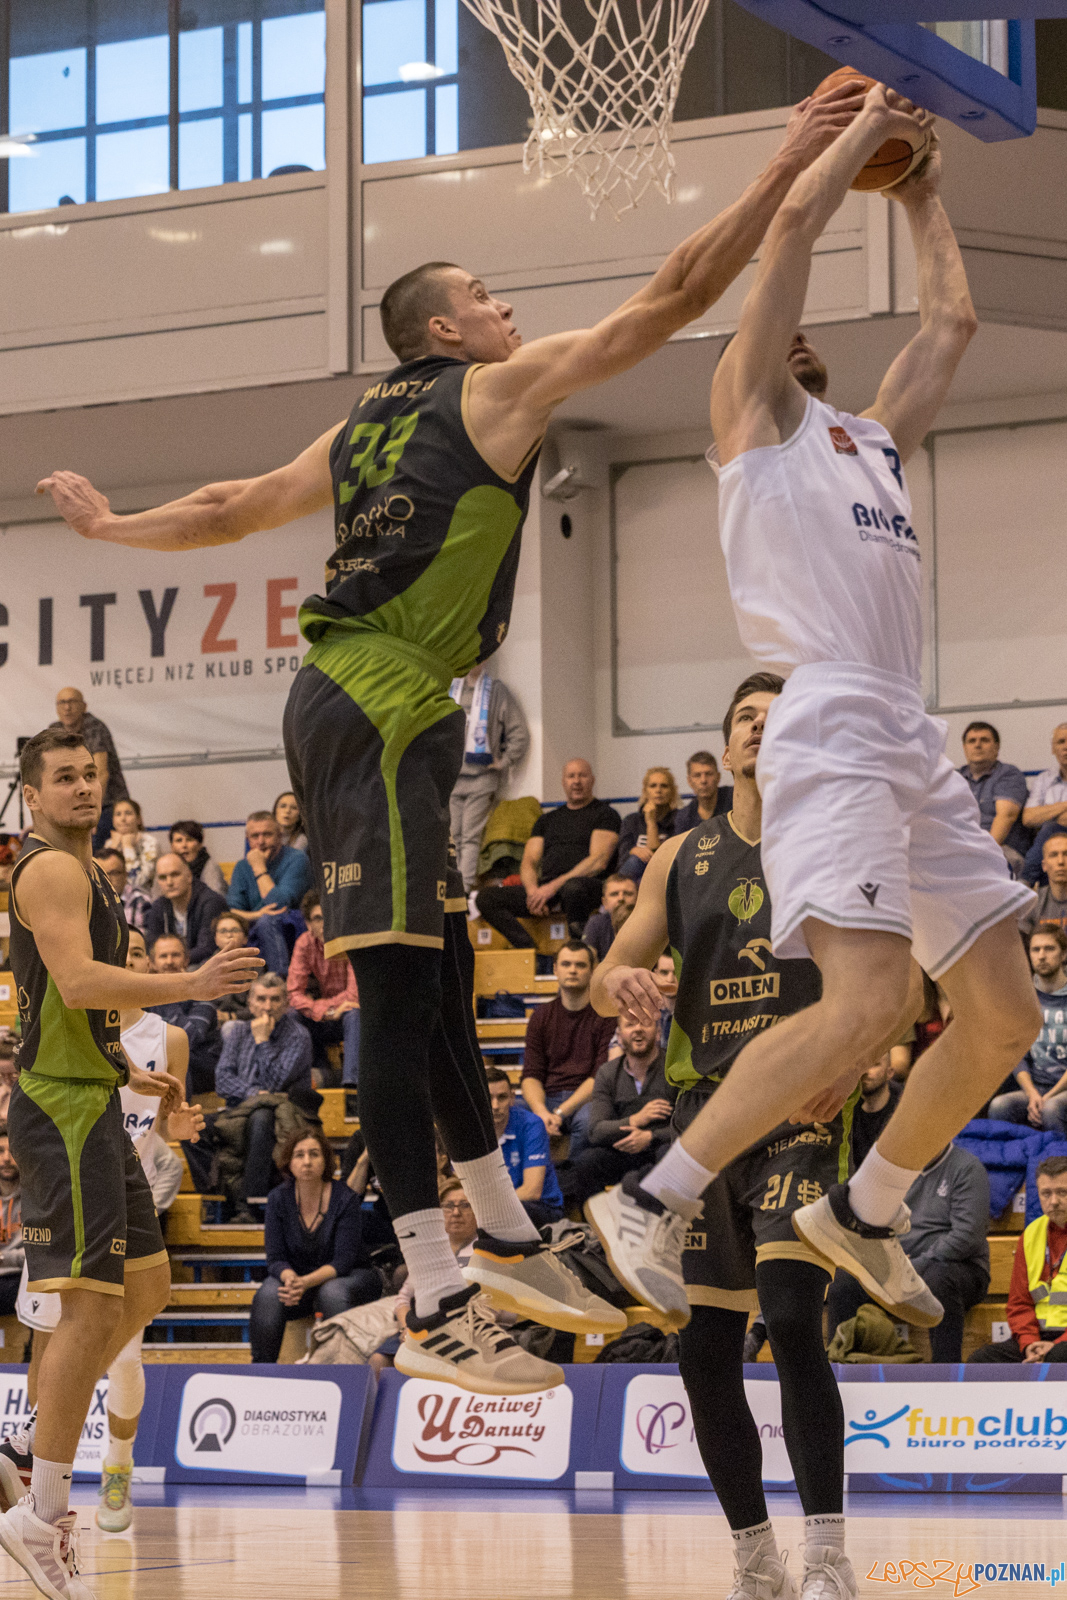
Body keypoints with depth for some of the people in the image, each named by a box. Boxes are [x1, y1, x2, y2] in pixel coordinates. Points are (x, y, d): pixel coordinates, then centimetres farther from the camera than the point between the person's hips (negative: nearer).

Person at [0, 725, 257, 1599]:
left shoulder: (84, 872, 20)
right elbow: (77, 982, -27)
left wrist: (132, 1073, 26)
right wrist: (191, 984, -32)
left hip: (91, 1105, 10)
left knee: (146, 1288, 15)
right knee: (93, 1304, -12)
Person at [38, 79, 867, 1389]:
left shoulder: (367, 430, 21)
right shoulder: (502, 386, -1)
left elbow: (233, 508, 29)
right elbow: (672, 299, -5)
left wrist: (109, 526, 46)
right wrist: (785, 171, -1)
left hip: (348, 706, 10)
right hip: (380, 708, -10)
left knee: (433, 983, 17)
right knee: (398, 996, -13)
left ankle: (507, 1240, 29)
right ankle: (436, 1311, -16)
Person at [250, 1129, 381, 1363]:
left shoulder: (345, 1199, -16)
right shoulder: (278, 1199, -7)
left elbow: (343, 1260, -19)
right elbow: (276, 1258, -7)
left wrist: (306, 1282, -37)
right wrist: (289, 1278, -32)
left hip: (346, 1276, -2)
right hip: (296, 1275, 2)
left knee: (332, 1293, -38)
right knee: (267, 1297, -30)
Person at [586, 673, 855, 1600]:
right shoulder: (682, 859, 12)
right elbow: (613, 975, 13)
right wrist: (615, 980, -12)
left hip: (801, 1109, -5)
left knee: (792, 1317, -23)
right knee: (705, 1350, 4)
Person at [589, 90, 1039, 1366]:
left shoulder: (874, 438, 27)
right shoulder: (752, 412, 7)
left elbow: (951, 320, 37)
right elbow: (793, 222, 1)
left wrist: (921, 200, 42)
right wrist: (861, 129, 14)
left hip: (913, 748, 8)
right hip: (827, 730, -8)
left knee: (1003, 1018, 7)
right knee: (867, 1004, -24)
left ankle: (863, 1215, 24)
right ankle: (651, 1205, -16)